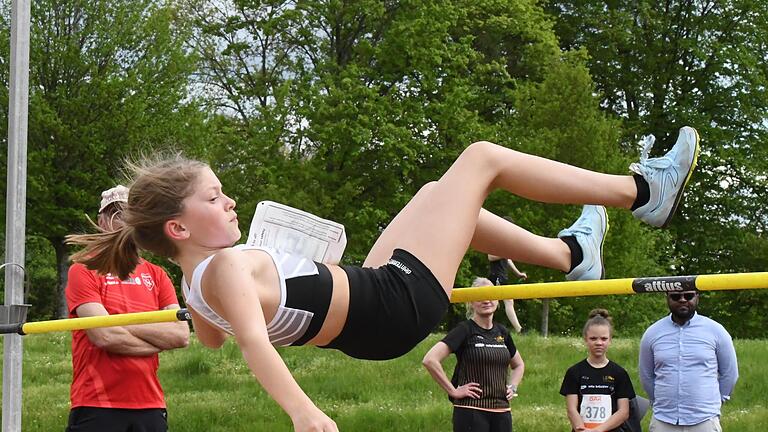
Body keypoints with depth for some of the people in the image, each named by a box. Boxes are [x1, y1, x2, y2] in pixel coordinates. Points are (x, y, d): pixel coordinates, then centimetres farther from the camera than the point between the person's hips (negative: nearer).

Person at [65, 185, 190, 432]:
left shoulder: (156, 275, 13)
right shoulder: (83, 271, -1)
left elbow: (182, 335, 1)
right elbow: (105, 336, -13)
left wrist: (124, 323, -7)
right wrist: (160, 340, -3)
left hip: (151, 406, 4)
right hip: (96, 409, -4)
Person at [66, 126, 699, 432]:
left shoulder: (196, 287, 1)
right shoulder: (227, 266, -27)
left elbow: (214, 337, 21)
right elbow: (252, 340, -43)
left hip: (369, 325, 10)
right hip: (400, 303, -10)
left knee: (445, 197, 29)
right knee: (482, 158, -1)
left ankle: (570, 254, 42)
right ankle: (645, 191, 11)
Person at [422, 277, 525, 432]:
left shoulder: (502, 332, 12)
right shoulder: (465, 330, -6)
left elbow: (518, 365, 31)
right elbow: (430, 360, -17)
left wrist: (512, 387, 13)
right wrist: (453, 390, -14)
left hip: (501, 411, 6)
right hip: (471, 411, -6)